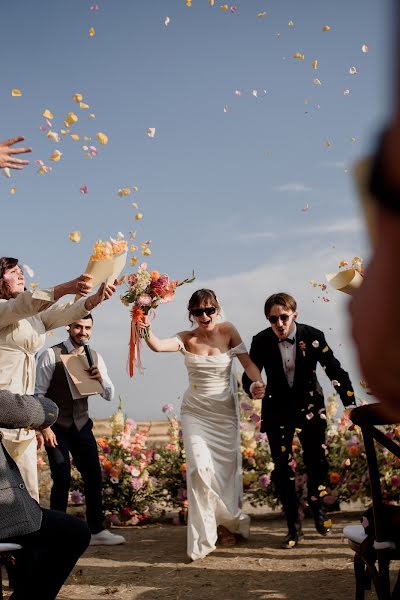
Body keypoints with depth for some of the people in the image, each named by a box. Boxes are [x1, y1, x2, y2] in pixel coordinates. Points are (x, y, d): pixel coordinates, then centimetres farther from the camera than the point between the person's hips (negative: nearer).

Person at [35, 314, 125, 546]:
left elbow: (109, 395, 5)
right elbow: (38, 393, -10)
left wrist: (101, 378, -16)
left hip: (82, 425, 5)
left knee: (94, 477, 5)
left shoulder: (94, 357, 4)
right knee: (62, 479, -8)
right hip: (56, 427, -5)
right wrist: (45, 427, -16)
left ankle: (97, 531, 17)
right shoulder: (51, 355, -11)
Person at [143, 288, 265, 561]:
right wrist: (146, 329, -42)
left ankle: (225, 523, 28)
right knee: (200, 468, -14)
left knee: (227, 468, 5)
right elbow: (157, 345, -22)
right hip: (195, 412, 0)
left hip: (225, 411, 1)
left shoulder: (227, 331, -4)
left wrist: (259, 382, -26)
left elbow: (247, 362, -8)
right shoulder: (187, 339, -5)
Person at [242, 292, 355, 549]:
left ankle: (318, 511, 31)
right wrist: (252, 387, -31)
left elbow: (335, 371, -13)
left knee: (318, 464, 2)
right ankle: (294, 527, 10)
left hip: (309, 406, 0)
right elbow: (249, 376, -6)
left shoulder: (312, 336, -16)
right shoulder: (261, 341, -13)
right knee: (282, 469, -3)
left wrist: (351, 405, -21)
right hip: (278, 409, 0)